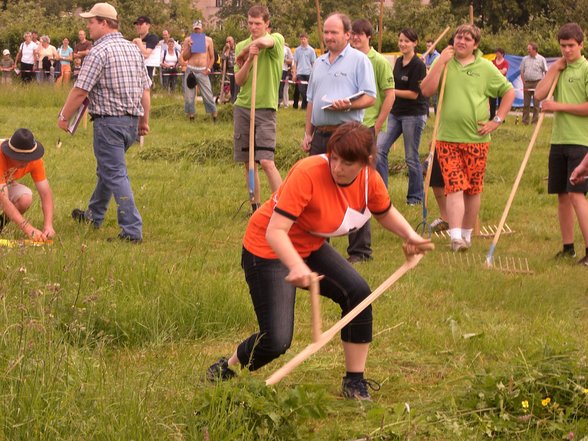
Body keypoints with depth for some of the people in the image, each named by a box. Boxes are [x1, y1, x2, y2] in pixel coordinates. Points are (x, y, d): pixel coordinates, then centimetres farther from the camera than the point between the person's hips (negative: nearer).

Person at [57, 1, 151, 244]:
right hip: (132, 121, 8)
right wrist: (144, 121, 18)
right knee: (106, 168, 23)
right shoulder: (133, 49, 9)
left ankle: (132, 230, -11)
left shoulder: (99, 52, -15)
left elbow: (80, 91, -16)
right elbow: (145, 89, 12)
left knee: (115, 174, -6)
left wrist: (64, 117, -4)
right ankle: (94, 215, 39)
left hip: (109, 121, -8)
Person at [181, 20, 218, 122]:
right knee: (189, 96, 2)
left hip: (203, 71, -1)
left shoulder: (208, 40, 5)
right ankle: (191, 117, 12)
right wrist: (189, 48, -8)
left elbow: (212, 57, 9)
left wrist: (208, 69, -3)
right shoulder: (188, 40, 6)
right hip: (190, 70, 1)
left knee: (208, 95, -6)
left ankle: (214, 117, 1)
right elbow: (184, 58, 7)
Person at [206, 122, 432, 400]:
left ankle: (355, 383, -2)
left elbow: (386, 213, 13)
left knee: (358, 293, -17)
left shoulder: (370, 181, -11)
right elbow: (275, 231, -37)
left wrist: (409, 235, -7)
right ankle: (225, 368, 17)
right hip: (268, 251, -6)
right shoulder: (308, 174, -32)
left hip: (311, 248, 6)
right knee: (276, 341, -15)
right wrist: (296, 266, -54)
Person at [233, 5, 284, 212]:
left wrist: (243, 54, -11)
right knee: (248, 162, 6)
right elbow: (239, 81, 1)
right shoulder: (242, 46, 9)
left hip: (266, 109, -4)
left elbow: (263, 42, -28)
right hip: (242, 107, 4)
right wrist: (249, 59, -15)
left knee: (266, 161, -14)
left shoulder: (277, 39, -3)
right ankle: (256, 206, 15)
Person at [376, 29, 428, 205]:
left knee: (411, 157, 1)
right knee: (379, 148, -2)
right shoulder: (399, 62, 11)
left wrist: (390, 91, -14)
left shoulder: (418, 65, -12)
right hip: (395, 112, 7)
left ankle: (416, 196, 15)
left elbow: (414, 94, -15)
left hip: (414, 114, -7)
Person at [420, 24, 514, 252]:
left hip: (476, 139, 1)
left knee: (473, 189, 9)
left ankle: (467, 234, 22)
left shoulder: (485, 67, 3)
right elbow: (426, 90, -8)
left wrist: (497, 120, 2)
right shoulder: (443, 63, 5)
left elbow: (509, 92, 11)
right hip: (447, 138, -1)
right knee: (454, 187, -11)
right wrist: (441, 62, -12)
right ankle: (455, 236, -18)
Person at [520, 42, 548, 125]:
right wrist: (524, 84, 1)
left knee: (536, 104, 0)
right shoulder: (525, 59, 9)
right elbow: (522, 72, 11)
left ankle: (535, 121, 4)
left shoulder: (541, 59, 0)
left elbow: (545, 72, 1)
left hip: (537, 83, -3)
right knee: (526, 103, 3)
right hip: (527, 83, 3)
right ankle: (525, 121, 7)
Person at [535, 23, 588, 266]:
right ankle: (568, 247, 18)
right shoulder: (559, 69, 14)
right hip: (559, 140, 7)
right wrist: (554, 69, -3)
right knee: (562, 195, 10)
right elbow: (539, 95, 3)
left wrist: (559, 106, -12)